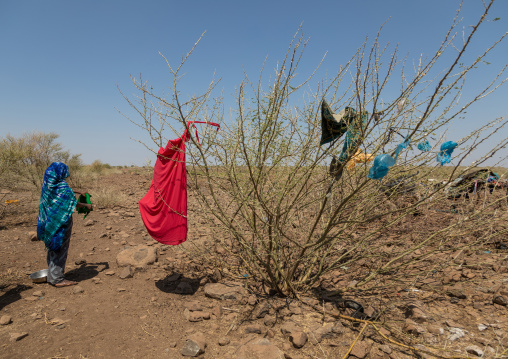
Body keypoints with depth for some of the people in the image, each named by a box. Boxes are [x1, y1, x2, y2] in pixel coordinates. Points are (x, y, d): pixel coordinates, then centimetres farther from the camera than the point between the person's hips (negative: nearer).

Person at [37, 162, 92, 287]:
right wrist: (87, 205, 1)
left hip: (50, 221, 9)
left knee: (53, 248, 18)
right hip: (61, 222, -9)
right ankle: (57, 279, 6)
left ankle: (52, 276, 29)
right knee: (60, 249, -1)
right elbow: (74, 203, -14)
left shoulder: (48, 184, 6)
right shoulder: (61, 186, -20)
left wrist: (77, 191, 30)